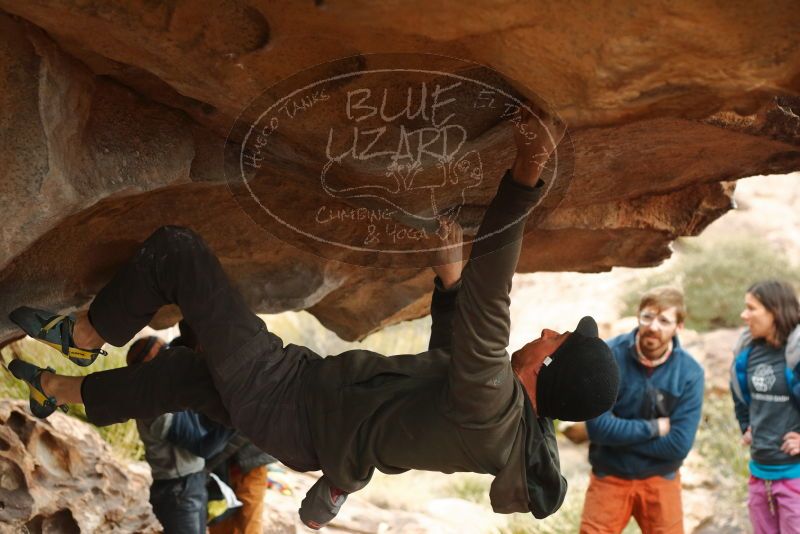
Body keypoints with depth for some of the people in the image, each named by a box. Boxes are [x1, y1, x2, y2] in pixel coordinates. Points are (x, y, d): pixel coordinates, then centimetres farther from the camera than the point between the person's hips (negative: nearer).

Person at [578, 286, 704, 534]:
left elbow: (678, 445, -16)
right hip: (609, 477, -1)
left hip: (660, 481, 1)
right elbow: (598, 427, -19)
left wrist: (622, 436, -16)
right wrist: (654, 428, -15)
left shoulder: (690, 373, -12)